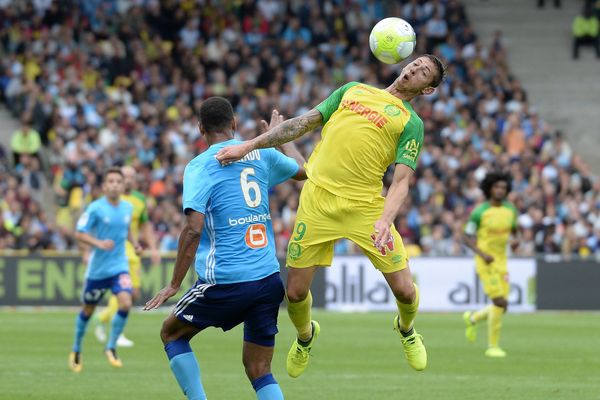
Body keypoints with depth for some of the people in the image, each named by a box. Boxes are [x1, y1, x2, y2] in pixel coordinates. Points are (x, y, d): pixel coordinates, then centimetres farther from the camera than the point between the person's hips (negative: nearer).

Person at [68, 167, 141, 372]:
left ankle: (111, 347, -3)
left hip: (119, 266, 3)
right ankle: (76, 350, 32)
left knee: (125, 303, -20)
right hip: (97, 268, -3)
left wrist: (134, 242, 5)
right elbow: (80, 233, -11)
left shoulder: (128, 208, 3)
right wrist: (99, 243, -26)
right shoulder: (95, 208, -12)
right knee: (88, 310, 10)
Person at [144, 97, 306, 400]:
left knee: (171, 333, 20)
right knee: (259, 371, 11)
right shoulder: (262, 155, 9)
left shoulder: (199, 167, -5)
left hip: (224, 281, -5)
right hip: (269, 280, 5)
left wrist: (174, 284, -10)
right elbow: (303, 169, 29)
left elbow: (193, 229, -16)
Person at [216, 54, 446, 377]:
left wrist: (385, 222, -23)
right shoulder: (353, 90, 18)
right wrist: (248, 146, 12)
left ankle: (406, 329, 31)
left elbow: (401, 181, -5)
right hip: (318, 198, 2)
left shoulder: (411, 123, 6)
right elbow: (302, 124, 19)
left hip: (365, 205, -2)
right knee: (295, 292, 1)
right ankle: (305, 336, 36)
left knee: (404, 289, -5)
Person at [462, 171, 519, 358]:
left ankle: (472, 318, 34)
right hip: (485, 262, -6)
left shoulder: (510, 209, 4)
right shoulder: (479, 212, -11)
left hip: (502, 261, 6)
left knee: (501, 306, 3)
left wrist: (514, 241, -5)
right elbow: (467, 238, -7)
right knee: (500, 302, -15)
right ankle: (493, 346, -1)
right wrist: (482, 254, -22)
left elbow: (513, 230, 20)